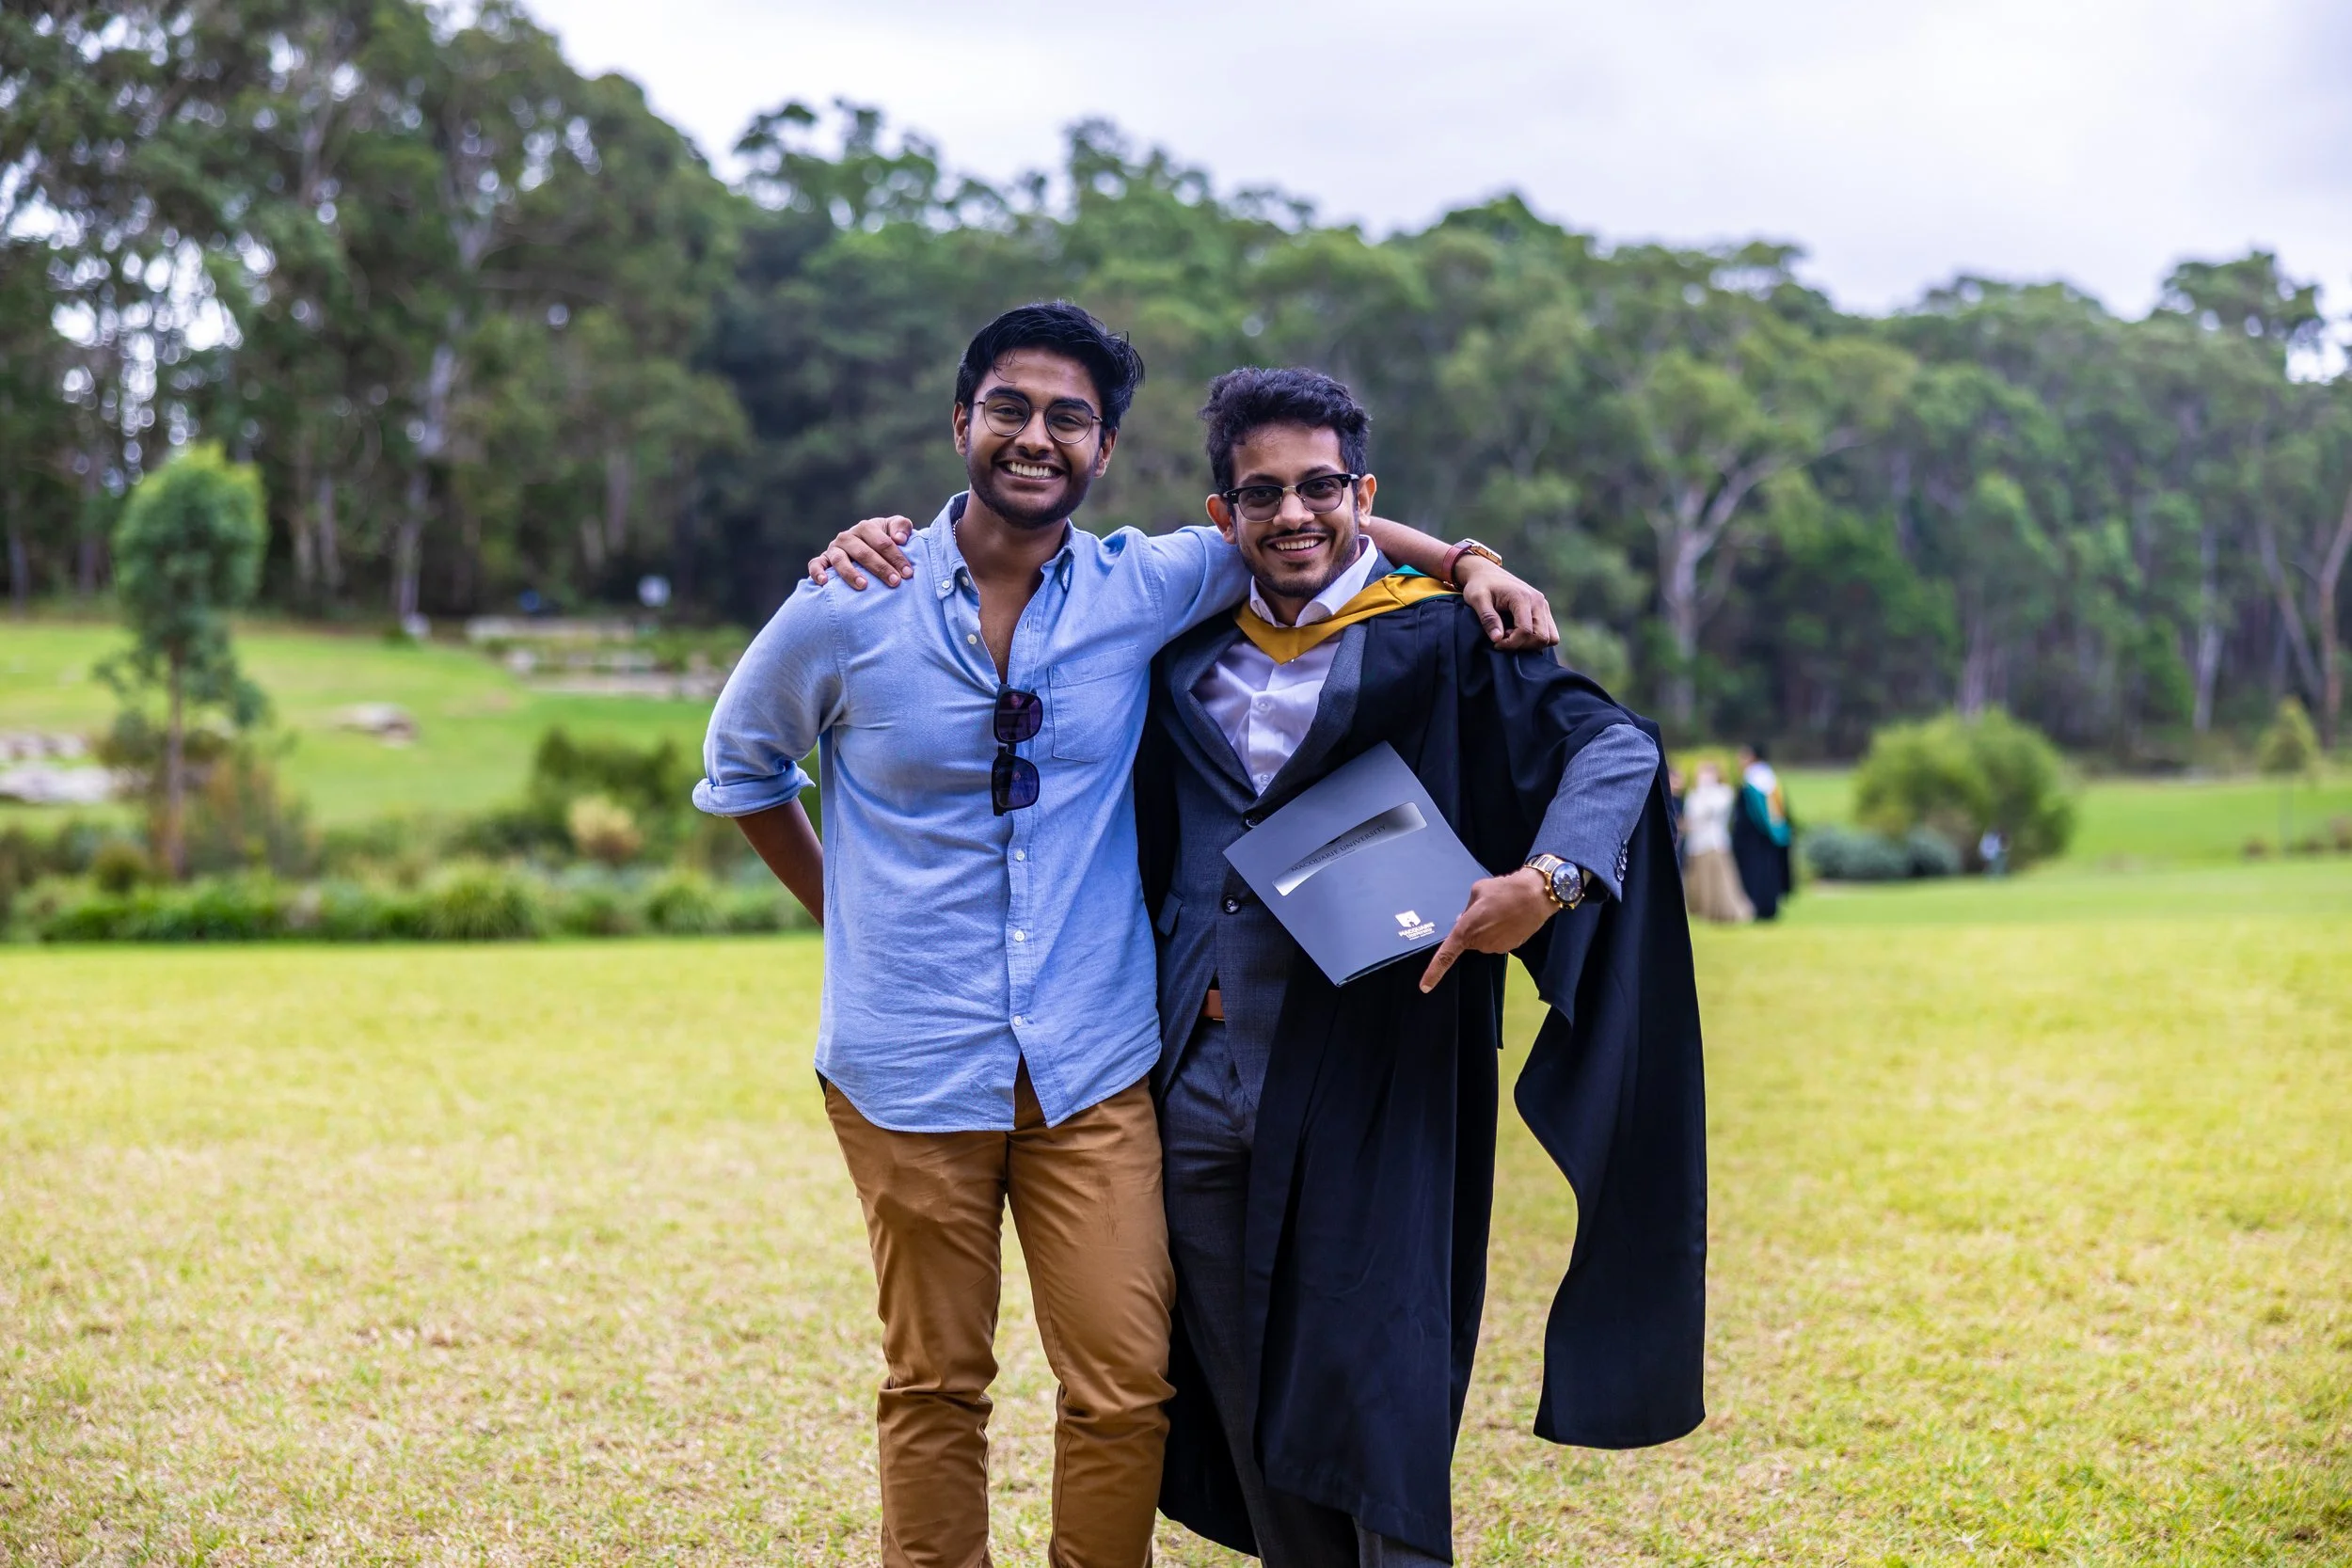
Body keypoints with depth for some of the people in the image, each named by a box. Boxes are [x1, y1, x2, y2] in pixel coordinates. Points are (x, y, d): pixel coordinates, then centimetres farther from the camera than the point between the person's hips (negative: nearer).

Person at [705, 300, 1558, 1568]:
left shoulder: (1143, 590, -1)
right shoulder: (847, 612, -5)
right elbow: (739, 768, 13)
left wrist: (1466, 563, -1)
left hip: (1091, 1066, 1)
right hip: (911, 1067, -1)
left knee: (1124, 1389, -1)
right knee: (936, 1388, 8)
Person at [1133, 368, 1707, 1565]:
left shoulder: (1437, 645, -1)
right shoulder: (1185, 658, 12)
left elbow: (1616, 748, -10)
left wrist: (1547, 878, -27)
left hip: (1362, 1098, -4)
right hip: (1200, 1094, 5)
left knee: (1372, 1410, -5)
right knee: (1249, 1417, 10)